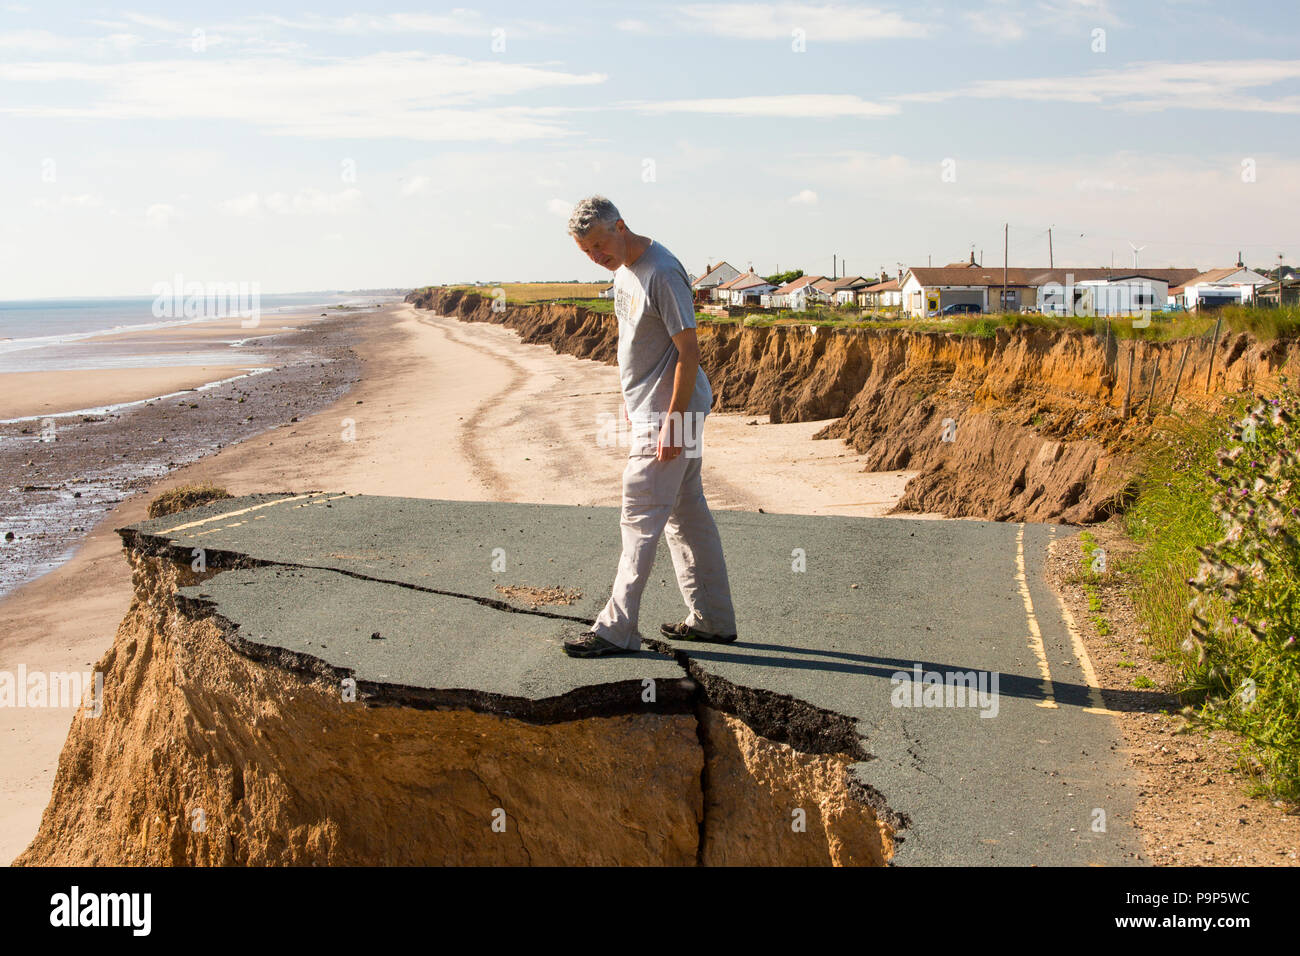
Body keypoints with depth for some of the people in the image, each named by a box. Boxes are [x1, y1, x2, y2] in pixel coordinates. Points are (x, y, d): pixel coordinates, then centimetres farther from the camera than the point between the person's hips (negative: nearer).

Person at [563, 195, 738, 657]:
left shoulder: (661, 273, -20)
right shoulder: (623, 269, 11)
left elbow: (688, 350, -21)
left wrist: (672, 421, -22)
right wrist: (630, 399, 23)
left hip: (669, 414, -10)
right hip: (648, 411, 10)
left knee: (640, 518, -6)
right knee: (687, 513, 14)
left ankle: (617, 628, 0)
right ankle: (713, 619, 22)